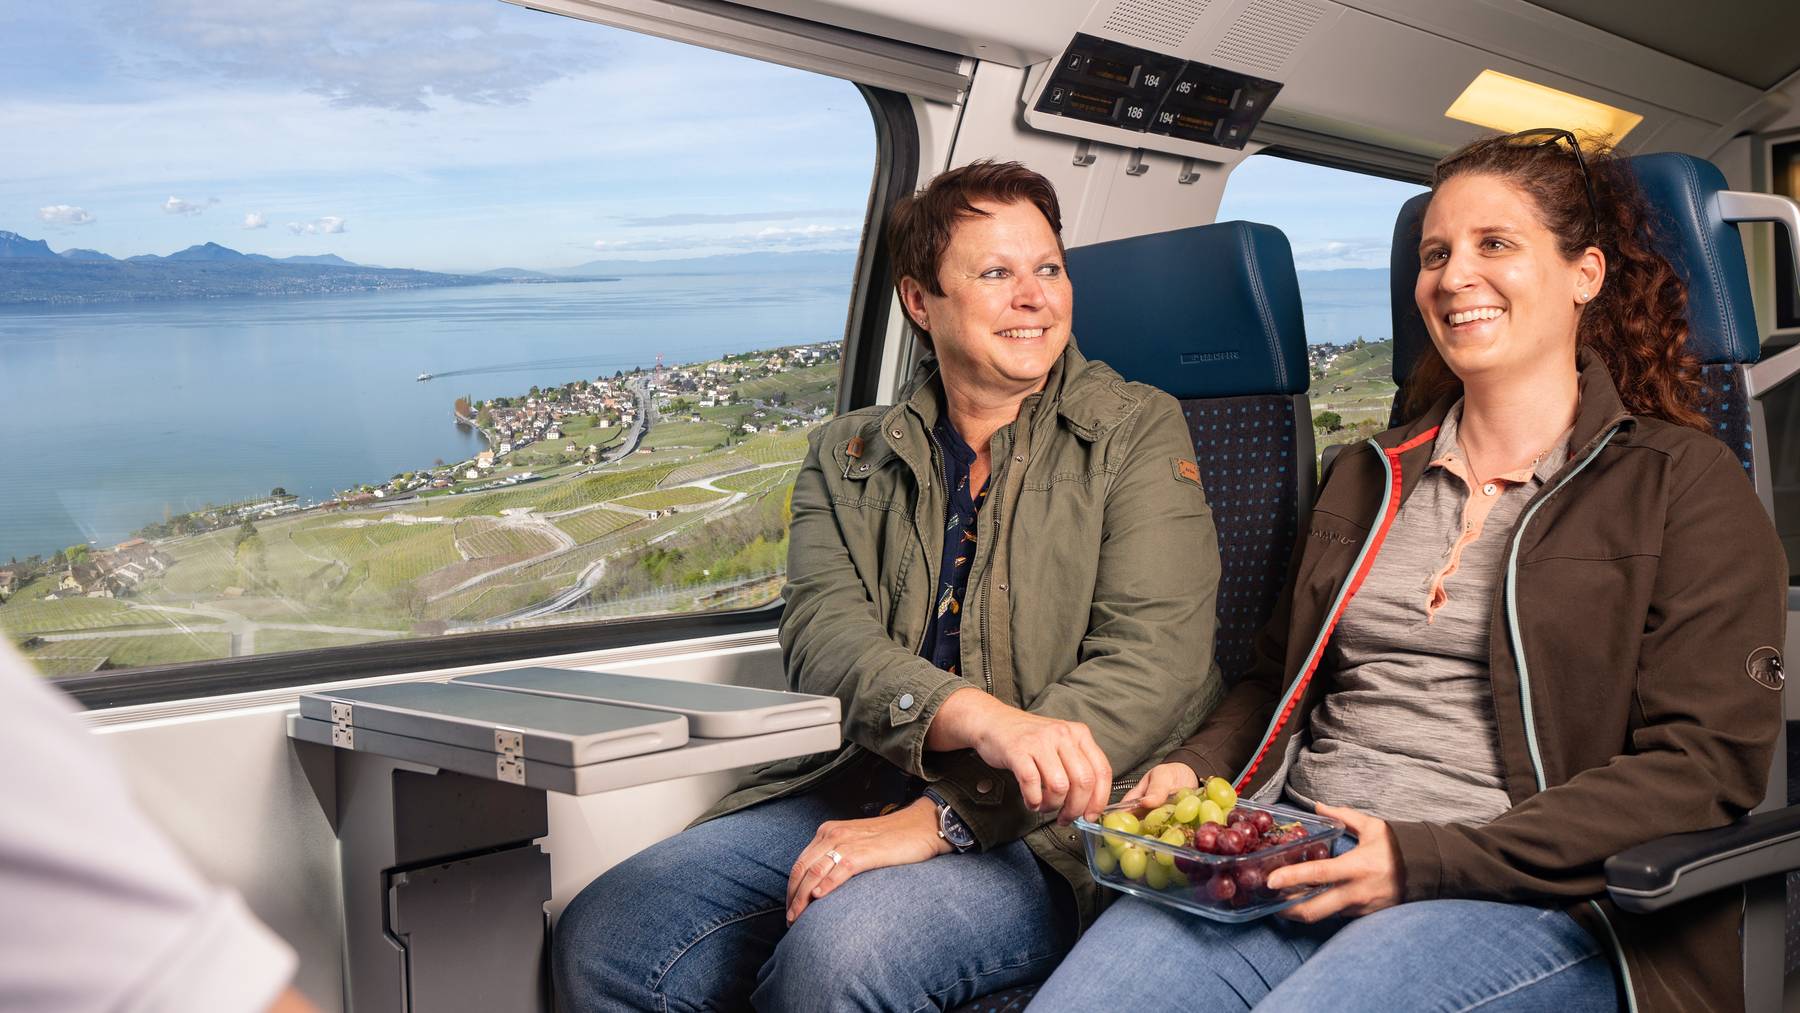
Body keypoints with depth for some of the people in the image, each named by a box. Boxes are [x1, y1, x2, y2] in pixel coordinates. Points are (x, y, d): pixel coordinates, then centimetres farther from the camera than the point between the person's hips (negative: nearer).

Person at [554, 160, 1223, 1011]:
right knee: (599, 939, -17)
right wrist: (983, 718, -27)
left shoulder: (1136, 432, 5)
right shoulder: (847, 459, 13)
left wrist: (948, 815, -18)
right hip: (851, 796, 4)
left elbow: (1157, 668, -8)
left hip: (1043, 832, -3)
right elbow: (823, 635, -5)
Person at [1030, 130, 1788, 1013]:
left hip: (1530, 900, -4)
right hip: (1293, 864, 4)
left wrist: (1427, 860, -15)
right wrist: (1193, 769, 2)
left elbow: (1707, 761, -6)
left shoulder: (1683, 483, 4)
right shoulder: (1369, 478, 21)